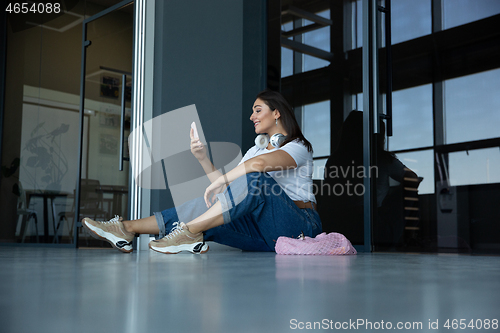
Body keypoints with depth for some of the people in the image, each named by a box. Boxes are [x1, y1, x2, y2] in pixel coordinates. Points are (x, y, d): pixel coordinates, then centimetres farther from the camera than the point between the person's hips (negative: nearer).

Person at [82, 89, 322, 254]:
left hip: (301, 225, -6)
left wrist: (217, 184, -21)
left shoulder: (299, 147, -2)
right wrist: (203, 158, -2)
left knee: (255, 179, -32)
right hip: (267, 233, 6)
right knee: (208, 209, -15)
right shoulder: (255, 150, 23)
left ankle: (188, 232, -33)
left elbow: (259, 164, -25)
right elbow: (227, 189, 9)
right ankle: (128, 228, -17)